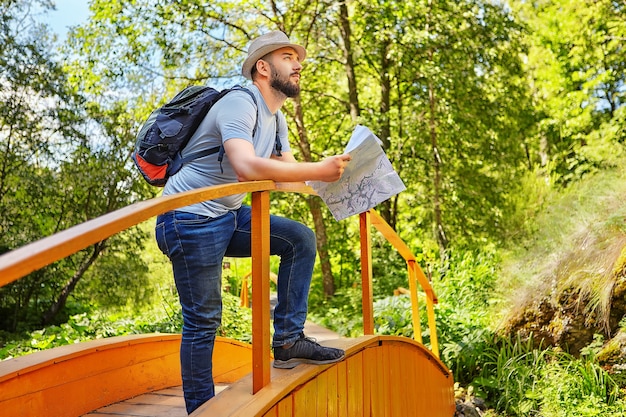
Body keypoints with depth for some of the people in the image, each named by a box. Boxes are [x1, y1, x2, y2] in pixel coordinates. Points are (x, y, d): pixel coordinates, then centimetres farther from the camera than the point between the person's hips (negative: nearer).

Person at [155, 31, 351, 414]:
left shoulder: (276, 120, 12)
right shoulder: (240, 103, -18)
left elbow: (289, 172, 8)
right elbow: (246, 167, -35)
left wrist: (334, 171, -10)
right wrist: (319, 170, -31)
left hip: (228, 216, 9)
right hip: (190, 219, -9)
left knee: (300, 238, -2)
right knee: (203, 320, -4)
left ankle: (289, 340, 0)